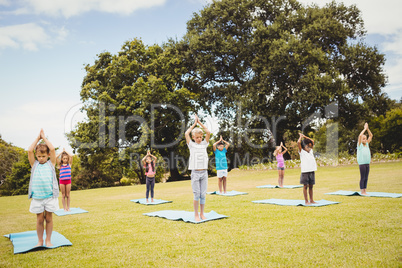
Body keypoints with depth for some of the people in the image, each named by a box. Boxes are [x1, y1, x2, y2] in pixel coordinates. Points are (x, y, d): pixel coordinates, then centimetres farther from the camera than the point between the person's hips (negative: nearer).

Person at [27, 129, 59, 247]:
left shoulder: (51, 163, 5)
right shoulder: (34, 164, 8)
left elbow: (52, 149, -6)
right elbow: (29, 150, -4)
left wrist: (44, 137, 5)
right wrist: (38, 138, 4)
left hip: (50, 196, -1)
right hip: (37, 197, 1)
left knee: (49, 218, 7)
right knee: (39, 219, 7)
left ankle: (48, 240, 19)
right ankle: (40, 241, 20)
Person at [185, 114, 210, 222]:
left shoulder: (204, 144, 9)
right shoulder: (191, 145, 4)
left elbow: (208, 133, -2)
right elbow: (186, 134, -8)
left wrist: (200, 122, 3)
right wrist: (194, 123, 1)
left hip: (204, 172, 2)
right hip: (195, 173, -2)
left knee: (203, 195, 6)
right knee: (196, 195, 0)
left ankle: (202, 214, 17)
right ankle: (196, 214, 11)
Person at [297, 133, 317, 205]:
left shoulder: (311, 151, 15)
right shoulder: (301, 151, 0)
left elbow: (312, 141, 22)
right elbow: (298, 143, -13)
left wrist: (304, 136, 18)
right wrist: (301, 136, 2)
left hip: (312, 171, 5)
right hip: (305, 171, -5)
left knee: (311, 186, 10)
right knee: (305, 186, 0)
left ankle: (311, 200, 16)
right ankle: (306, 201, 3)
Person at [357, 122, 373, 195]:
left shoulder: (367, 144, 14)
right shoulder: (360, 145, -2)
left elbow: (371, 136, 15)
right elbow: (360, 135, -16)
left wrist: (367, 128, 5)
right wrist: (365, 128, -8)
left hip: (367, 163, 6)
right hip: (362, 164, -6)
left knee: (366, 178, 8)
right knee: (362, 178, -3)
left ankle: (364, 191, 14)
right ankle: (362, 192, 2)